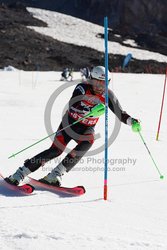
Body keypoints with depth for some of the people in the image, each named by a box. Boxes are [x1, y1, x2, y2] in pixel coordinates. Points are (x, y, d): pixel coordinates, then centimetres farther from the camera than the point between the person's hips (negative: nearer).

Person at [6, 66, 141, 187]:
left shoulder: (107, 94, -10)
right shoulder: (83, 87, -21)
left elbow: (120, 113, -6)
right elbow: (72, 104, -38)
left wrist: (131, 121, -26)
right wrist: (93, 110, -53)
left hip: (87, 128, 3)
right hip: (69, 123, -3)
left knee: (88, 142, -30)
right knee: (56, 150, -19)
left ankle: (54, 175, -28)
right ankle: (20, 173, -9)